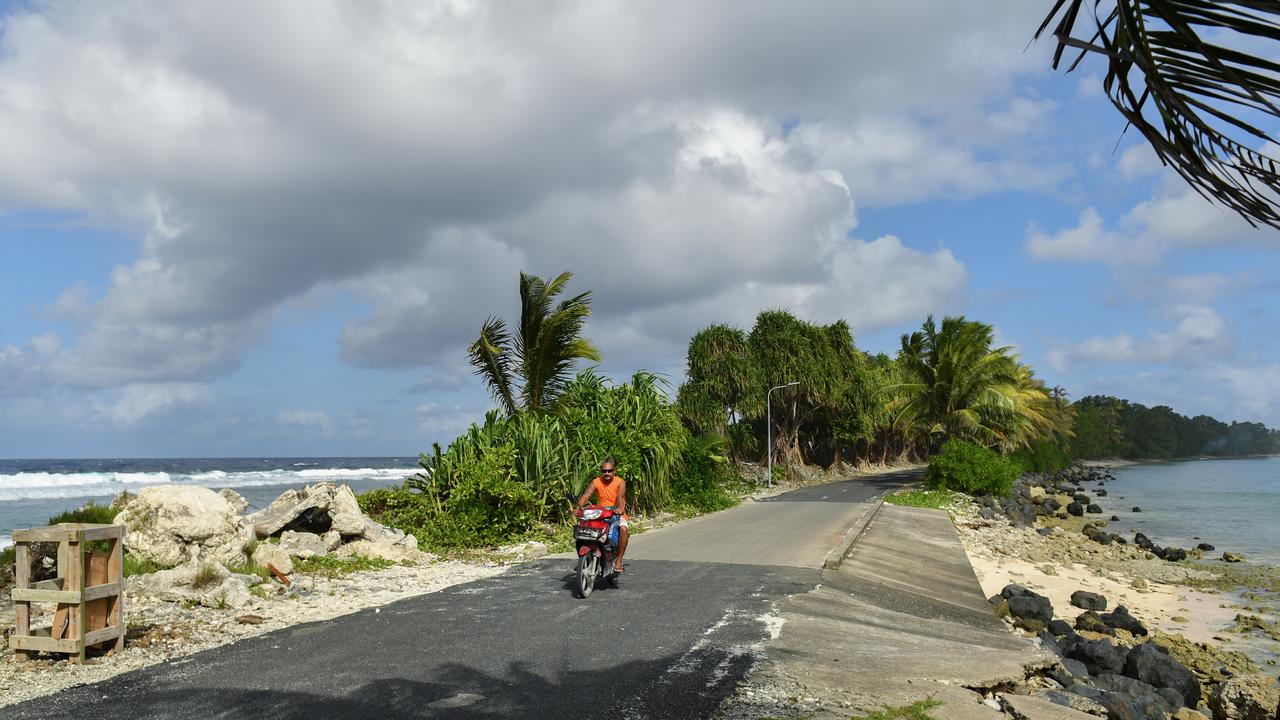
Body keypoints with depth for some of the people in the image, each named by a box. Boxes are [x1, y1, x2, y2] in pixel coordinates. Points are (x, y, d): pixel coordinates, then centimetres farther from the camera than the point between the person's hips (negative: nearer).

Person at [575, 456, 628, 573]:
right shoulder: (596, 482, -1)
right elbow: (586, 495, -15)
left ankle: (618, 560, -21)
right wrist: (578, 507, -34)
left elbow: (620, 497, -27)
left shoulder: (620, 482, -7)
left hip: (618, 515, -2)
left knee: (623, 529, -33)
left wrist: (620, 508, -48)